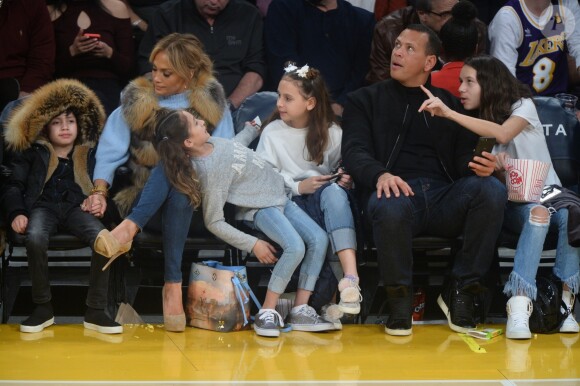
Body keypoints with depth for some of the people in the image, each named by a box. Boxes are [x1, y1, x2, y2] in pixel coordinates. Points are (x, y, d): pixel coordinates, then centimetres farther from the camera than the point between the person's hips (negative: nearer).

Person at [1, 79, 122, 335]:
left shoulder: (89, 154, 19)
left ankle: (95, 311, -23)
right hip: (43, 206, -1)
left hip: (75, 206, 1)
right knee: (35, 237, -39)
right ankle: (43, 307, -21)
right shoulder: (33, 153, 14)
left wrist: (99, 196, -7)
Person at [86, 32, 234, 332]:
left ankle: (172, 283, -36)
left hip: (194, 206, 0)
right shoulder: (136, 102, 8)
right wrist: (99, 192, -13)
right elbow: (110, 152, 3)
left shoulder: (212, 103, 9)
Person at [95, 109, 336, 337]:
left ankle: (300, 312, -4)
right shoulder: (210, 172, -26)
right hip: (261, 208, -8)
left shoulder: (213, 142, -3)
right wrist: (253, 244, -22)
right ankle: (266, 313, -18)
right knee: (295, 247, -31)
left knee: (318, 239, -6)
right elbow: (214, 222, -23)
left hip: (280, 198, 8)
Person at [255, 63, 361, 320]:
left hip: (322, 201, 1)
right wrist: (298, 186, -16)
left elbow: (345, 165, 14)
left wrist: (346, 178, -10)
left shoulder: (331, 133, 9)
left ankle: (350, 277, -53)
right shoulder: (272, 133, 4)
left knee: (334, 192, -37)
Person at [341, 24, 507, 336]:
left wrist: (479, 167, -11)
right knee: (390, 207, -40)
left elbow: (464, 155, 16)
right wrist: (380, 174, -22)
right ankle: (399, 297, -17)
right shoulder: (366, 100, 18)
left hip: (444, 197, 3)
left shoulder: (450, 104, 25)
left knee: (492, 190, -29)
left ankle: (461, 291, -17)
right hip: (397, 192, -3)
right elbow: (354, 151, 2)